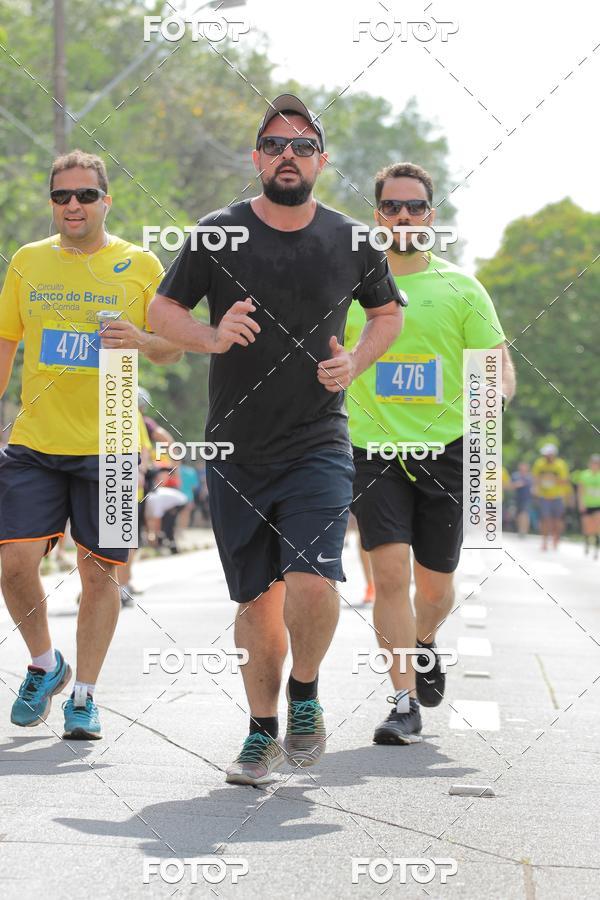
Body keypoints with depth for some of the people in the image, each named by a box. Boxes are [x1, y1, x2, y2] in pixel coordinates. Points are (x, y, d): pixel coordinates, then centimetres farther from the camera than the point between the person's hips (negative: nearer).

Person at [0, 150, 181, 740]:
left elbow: (171, 351, 5)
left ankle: (84, 696, 16)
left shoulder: (140, 266, 2)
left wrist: (142, 340, -16)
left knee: (98, 573, 2)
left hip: (109, 445, -2)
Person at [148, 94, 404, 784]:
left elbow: (388, 312, 18)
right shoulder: (218, 234, -2)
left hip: (318, 446, -1)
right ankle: (263, 729, 26)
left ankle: (305, 695, 10)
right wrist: (213, 338, -13)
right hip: (235, 450, 1)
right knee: (256, 600, 7)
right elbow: (161, 311, 7)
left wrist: (354, 363, 0)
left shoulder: (352, 241, 1)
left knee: (312, 581, -19)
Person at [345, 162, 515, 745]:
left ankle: (424, 643, 43)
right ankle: (406, 702, -8)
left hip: (446, 450, 1)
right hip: (373, 450, 0)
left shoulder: (460, 288, 4)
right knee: (390, 570, -15)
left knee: (435, 586, 8)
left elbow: (500, 371, 2)